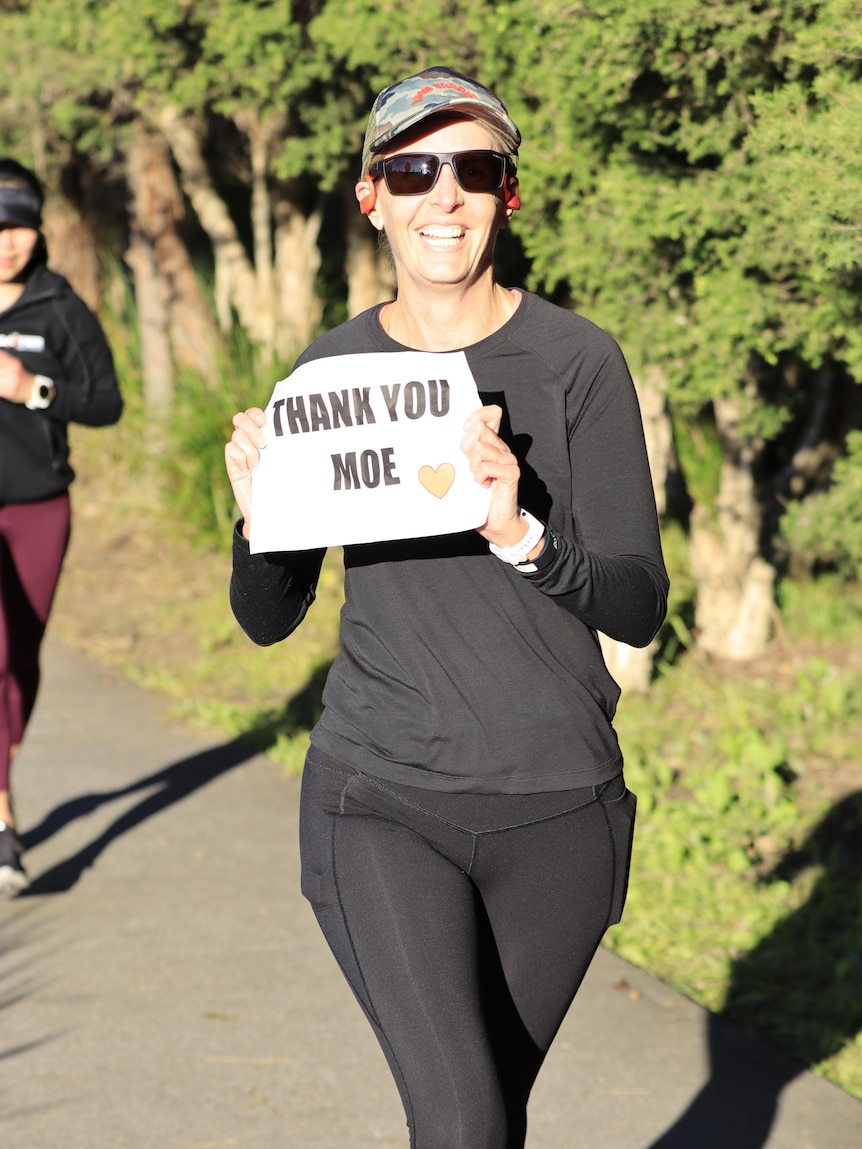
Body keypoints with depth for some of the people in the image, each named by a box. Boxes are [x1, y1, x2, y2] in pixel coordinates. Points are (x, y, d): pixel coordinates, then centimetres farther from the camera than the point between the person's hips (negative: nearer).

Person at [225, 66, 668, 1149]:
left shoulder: (577, 363, -5)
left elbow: (640, 606, -9)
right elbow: (267, 618, 7)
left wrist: (521, 533, -27)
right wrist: (260, 518, -14)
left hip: (556, 803, 1)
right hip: (380, 801, 0)